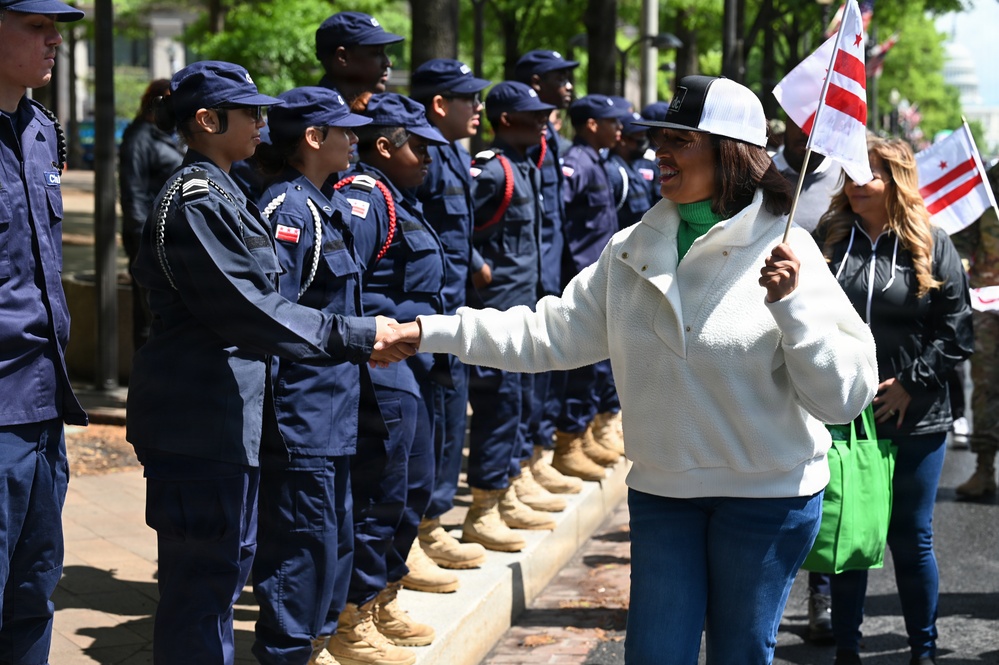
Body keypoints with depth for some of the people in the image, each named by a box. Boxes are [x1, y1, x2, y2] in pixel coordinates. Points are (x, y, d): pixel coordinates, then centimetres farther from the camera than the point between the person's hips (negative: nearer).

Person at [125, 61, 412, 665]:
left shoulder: (219, 194, 15)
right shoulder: (195, 202, -18)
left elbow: (256, 300, 18)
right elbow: (246, 311, -23)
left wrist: (356, 340, 11)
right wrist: (355, 336, -20)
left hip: (230, 413, 11)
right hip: (198, 417, -11)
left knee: (230, 560, 19)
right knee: (204, 574, -3)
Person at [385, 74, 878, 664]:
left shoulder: (783, 250, -13)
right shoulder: (633, 252, 2)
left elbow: (846, 396, -17)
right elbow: (549, 334, 3)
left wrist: (792, 304, -31)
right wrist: (430, 333, -4)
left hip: (767, 497, -4)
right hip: (663, 488, 4)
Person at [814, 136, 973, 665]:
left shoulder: (931, 246, 0)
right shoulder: (828, 239, 4)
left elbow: (956, 328, -1)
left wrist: (911, 381, -9)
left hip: (914, 420, -1)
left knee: (911, 537, 6)